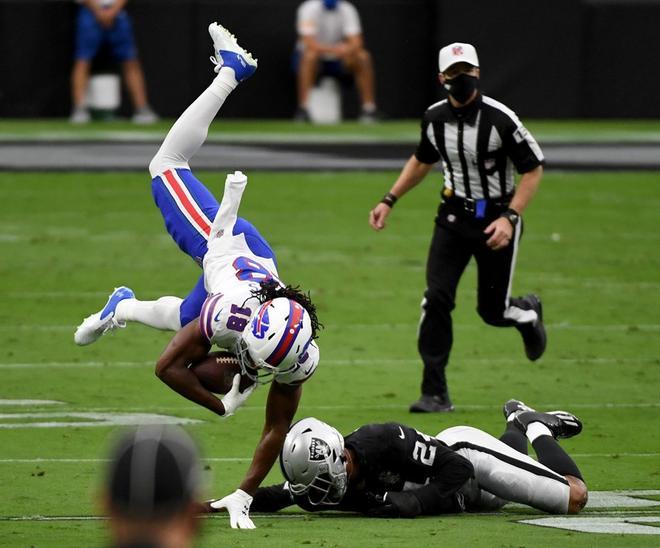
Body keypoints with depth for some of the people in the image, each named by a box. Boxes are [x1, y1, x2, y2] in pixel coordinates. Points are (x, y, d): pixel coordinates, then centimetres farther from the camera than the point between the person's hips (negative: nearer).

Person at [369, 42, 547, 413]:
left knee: (492, 310, 4)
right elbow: (422, 161, 18)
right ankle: (435, 394, -7)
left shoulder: (500, 119, -19)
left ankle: (528, 313, 42)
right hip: (454, 217, 4)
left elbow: (533, 170, -12)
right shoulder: (434, 119, -2)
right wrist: (390, 201, 11)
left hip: (496, 220, -4)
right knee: (437, 299, -12)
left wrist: (510, 218, -23)